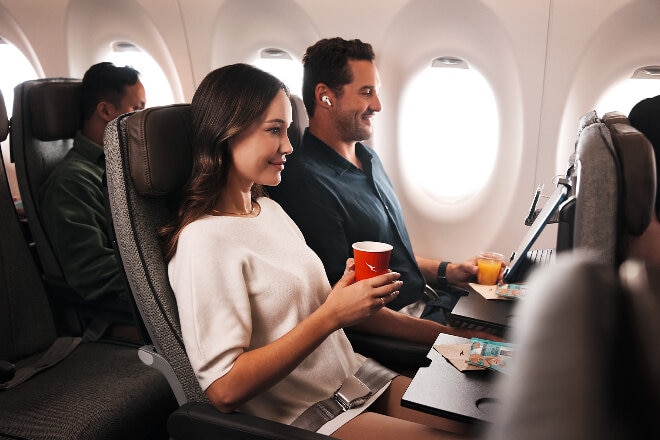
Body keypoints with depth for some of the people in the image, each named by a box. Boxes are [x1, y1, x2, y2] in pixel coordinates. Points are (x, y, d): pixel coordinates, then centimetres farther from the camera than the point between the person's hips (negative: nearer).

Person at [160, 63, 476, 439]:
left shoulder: (270, 209, 9)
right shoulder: (204, 240, -18)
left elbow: (317, 304, 10)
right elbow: (224, 390, -20)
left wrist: (445, 334, 5)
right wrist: (332, 316, -22)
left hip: (353, 376, 8)